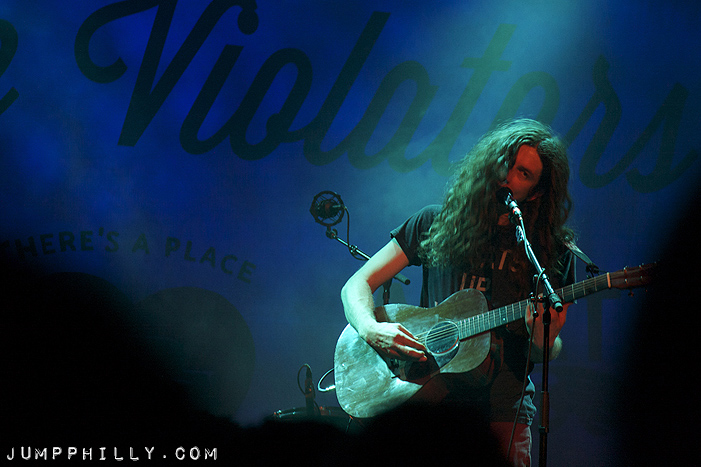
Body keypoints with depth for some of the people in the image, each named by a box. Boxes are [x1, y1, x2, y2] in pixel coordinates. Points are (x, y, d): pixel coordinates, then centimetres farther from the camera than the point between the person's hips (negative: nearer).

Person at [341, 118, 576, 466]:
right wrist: (370, 329, -12)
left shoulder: (554, 251, 5)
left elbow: (548, 354, 8)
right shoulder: (435, 225, 8)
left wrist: (543, 339, -15)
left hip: (503, 410, 0)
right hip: (429, 396, 0)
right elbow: (357, 284, 8)